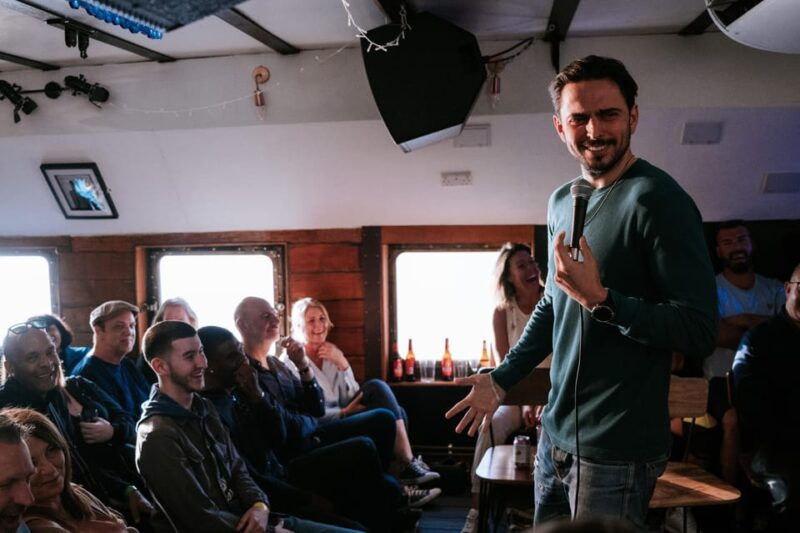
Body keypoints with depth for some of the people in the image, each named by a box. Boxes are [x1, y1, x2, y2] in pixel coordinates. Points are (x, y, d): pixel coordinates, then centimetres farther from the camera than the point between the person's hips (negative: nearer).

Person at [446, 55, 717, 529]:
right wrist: (502, 378, 17)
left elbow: (700, 329, -19)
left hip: (617, 453, -7)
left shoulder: (656, 199, -15)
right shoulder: (562, 202, 9)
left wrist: (600, 299, -28)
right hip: (556, 436, 8)